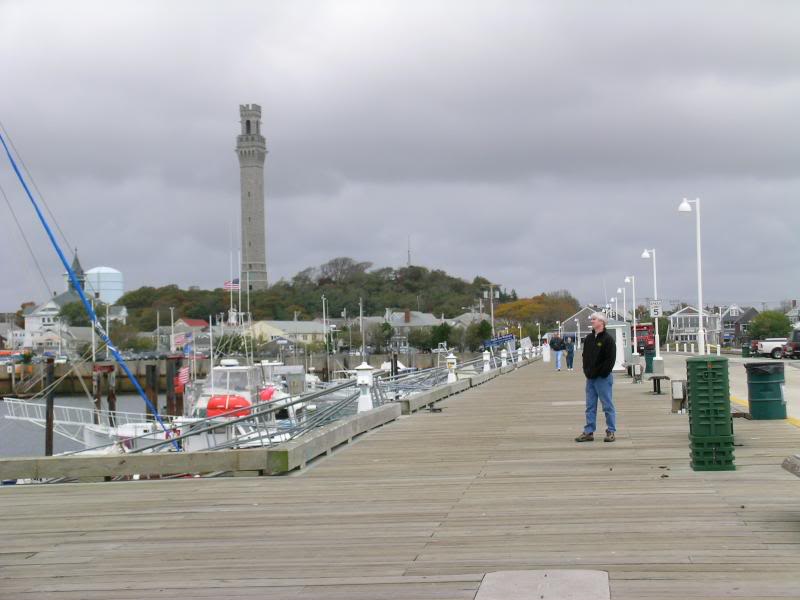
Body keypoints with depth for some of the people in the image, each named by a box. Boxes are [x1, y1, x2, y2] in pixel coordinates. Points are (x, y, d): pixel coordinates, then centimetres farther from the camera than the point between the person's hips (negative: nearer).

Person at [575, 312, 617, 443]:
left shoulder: (608, 339, -9)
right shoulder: (589, 338, 13)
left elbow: (610, 360, -14)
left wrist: (600, 373, -16)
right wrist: (587, 371, 7)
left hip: (603, 378, -7)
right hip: (590, 378, 7)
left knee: (608, 406, 0)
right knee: (590, 407, 9)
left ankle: (611, 432, 6)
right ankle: (588, 432, 13)